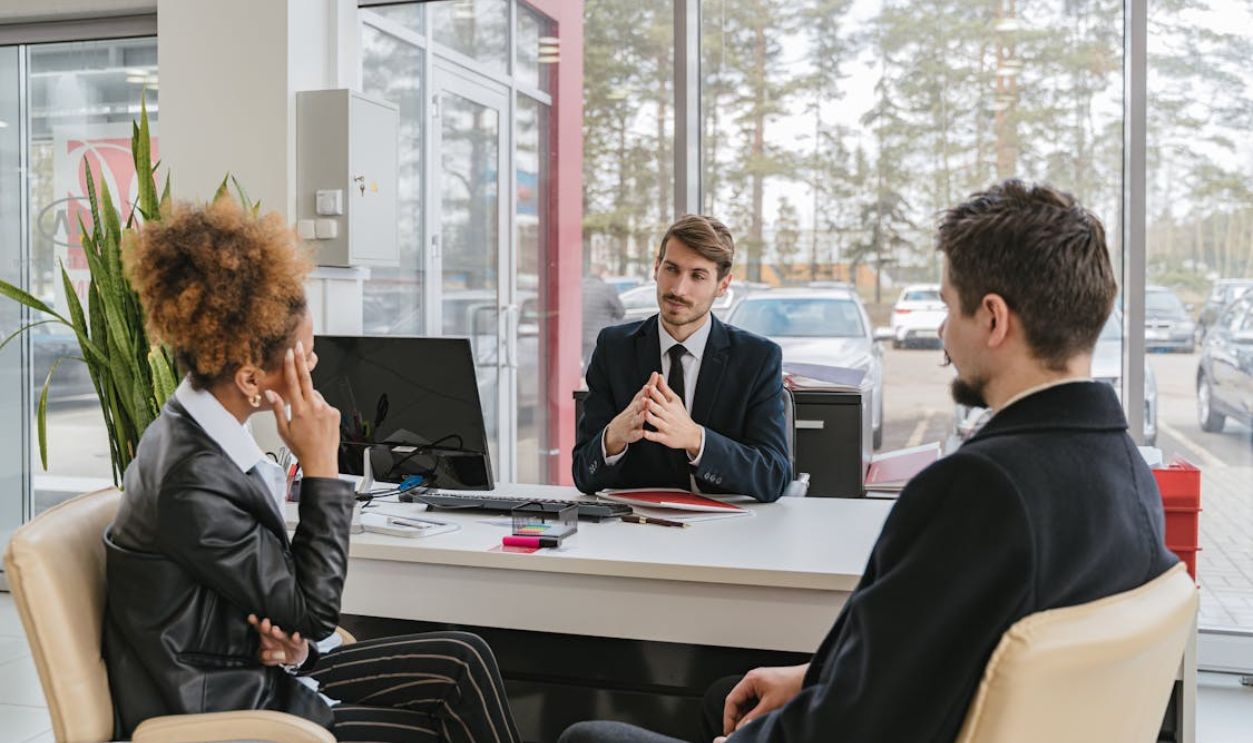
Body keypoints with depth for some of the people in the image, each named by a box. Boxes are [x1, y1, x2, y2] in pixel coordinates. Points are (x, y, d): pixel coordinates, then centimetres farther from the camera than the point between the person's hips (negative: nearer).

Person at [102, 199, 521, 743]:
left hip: (248, 671, 8)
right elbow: (312, 610, -20)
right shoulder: (192, 482, -29)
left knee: (461, 661, 0)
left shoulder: (197, 432, 0)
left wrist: (288, 639, -10)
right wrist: (321, 467, -21)